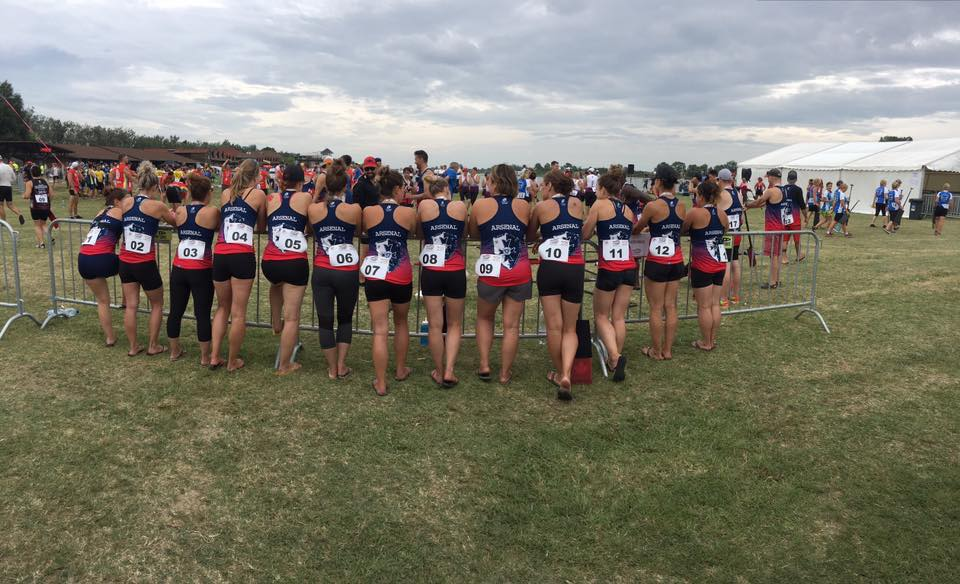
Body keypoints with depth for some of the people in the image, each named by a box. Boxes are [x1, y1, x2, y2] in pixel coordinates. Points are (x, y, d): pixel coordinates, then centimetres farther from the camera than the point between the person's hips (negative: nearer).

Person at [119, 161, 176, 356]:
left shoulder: (125, 202, 3)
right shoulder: (157, 206, -9)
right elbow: (176, 222, 8)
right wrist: (174, 211, 30)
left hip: (125, 262, 5)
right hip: (145, 264, -5)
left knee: (130, 305, 12)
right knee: (157, 305, 14)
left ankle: (133, 347, 20)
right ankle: (153, 346, 19)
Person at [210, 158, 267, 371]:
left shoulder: (226, 193, 18)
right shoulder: (258, 194, 6)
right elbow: (261, 228, 16)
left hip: (220, 255, 5)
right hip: (242, 256, -5)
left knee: (222, 307, 20)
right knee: (238, 312, 3)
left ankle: (214, 357, 17)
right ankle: (232, 361, 12)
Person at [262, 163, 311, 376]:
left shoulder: (271, 199, 11)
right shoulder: (305, 198, 2)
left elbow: (263, 225, 21)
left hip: (269, 262, 4)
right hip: (295, 263, -4)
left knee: (277, 284, 42)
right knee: (292, 317, 4)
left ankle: (276, 324, 46)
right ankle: (284, 365, 10)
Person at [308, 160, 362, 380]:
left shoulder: (313, 209, -5)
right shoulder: (354, 209, -9)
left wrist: (318, 191, 19)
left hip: (322, 271, 1)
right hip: (348, 272, -1)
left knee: (325, 320, 11)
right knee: (345, 318, 19)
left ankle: (332, 368, 18)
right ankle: (342, 367, 18)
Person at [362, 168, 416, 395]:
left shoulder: (368, 212, -4)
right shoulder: (408, 213, -5)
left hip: (375, 276, 0)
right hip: (401, 277, 0)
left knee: (380, 330, 0)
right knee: (401, 323, 22)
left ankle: (381, 383, 1)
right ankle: (401, 370, 36)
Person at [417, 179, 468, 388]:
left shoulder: (424, 205, 1)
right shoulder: (461, 206, 2)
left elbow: (420, 234, 12)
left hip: (431, 272, 0)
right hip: (455, 272, 0)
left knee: (435, 325, 8)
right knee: (454, 325, 13)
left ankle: (439, 372, 16)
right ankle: (449, 371, 4)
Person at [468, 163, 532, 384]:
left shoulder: (481, 205, -5)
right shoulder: (524, 206, 0)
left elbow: (473, 233, 10)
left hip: (491, 272, -1)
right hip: (520, 272, 1)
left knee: (484, 318, 22)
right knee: (511, 325, 9)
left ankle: (484, 366, 18)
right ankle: (505, 373, 18)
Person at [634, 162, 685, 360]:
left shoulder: (652, 206, -14)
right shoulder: (681, 207, 2)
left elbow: (635, 230, 0)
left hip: (657, 262, -5)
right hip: (676, 261, 5)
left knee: (656, 308, 5)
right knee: (671, 307, 12)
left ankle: (656, 351, 14)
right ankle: (668, 350, 21)